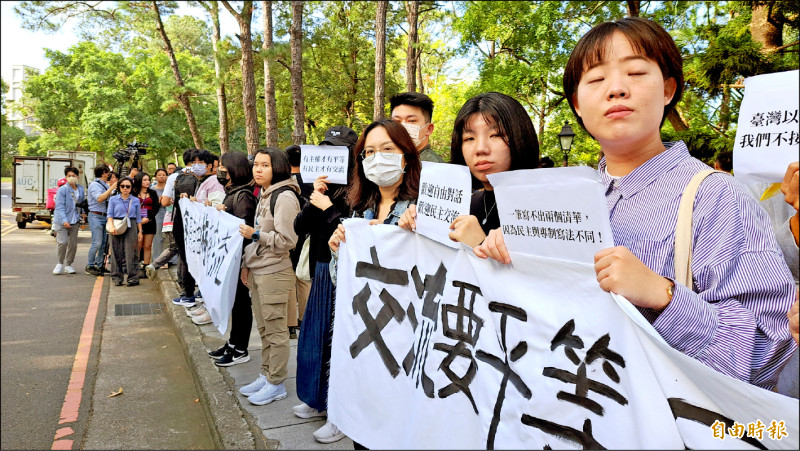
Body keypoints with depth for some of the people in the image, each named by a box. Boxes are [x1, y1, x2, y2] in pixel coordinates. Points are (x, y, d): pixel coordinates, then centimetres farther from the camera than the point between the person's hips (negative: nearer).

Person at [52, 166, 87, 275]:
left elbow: (83, 203, 25)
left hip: (74, 221, 5)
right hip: (61, 221, -5)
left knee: (73, 244, 6)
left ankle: (68, 264, 20)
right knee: (63, 242, -11)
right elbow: (60, 207, -13)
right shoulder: (62, 190, -9)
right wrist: (64, 220, -23)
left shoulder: (80, 189, 9)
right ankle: (60, 264, 8)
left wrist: (83, 213, 9)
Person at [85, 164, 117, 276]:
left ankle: (100, 265, 15)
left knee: (104, 243, 8)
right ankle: (89, 267, -1)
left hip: (104, 216, 8)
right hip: (96, 216, -8)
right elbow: (99, 199, -25)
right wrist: (111, 188, -23)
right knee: (97, 243, -10)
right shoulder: (94, 185, -10)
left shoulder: (106, 185, 16)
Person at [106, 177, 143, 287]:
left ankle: (133, 278, -2)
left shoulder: (135, 200, 10)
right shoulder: (113, 199, 9)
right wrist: (111, 226, -12)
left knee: (131, 253, -5)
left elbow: (138, 217, 11)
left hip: (131, 227, 0)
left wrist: (140, 231, 6)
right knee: (117, 253, 2)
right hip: (117, 228, 1)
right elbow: (110, 214, 4)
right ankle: (117, 278, 9)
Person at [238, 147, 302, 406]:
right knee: (264, 328, 16)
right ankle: (266, 376, 28)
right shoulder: (264, 195, 15)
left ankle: (276, 384, 11)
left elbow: (287, 241, -17)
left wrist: (255, 235, -18)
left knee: (276, 330, 0)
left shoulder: (285, 197, -14)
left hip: (275, 273, -9)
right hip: (257, 272, 9)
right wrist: (247, 264, 16)